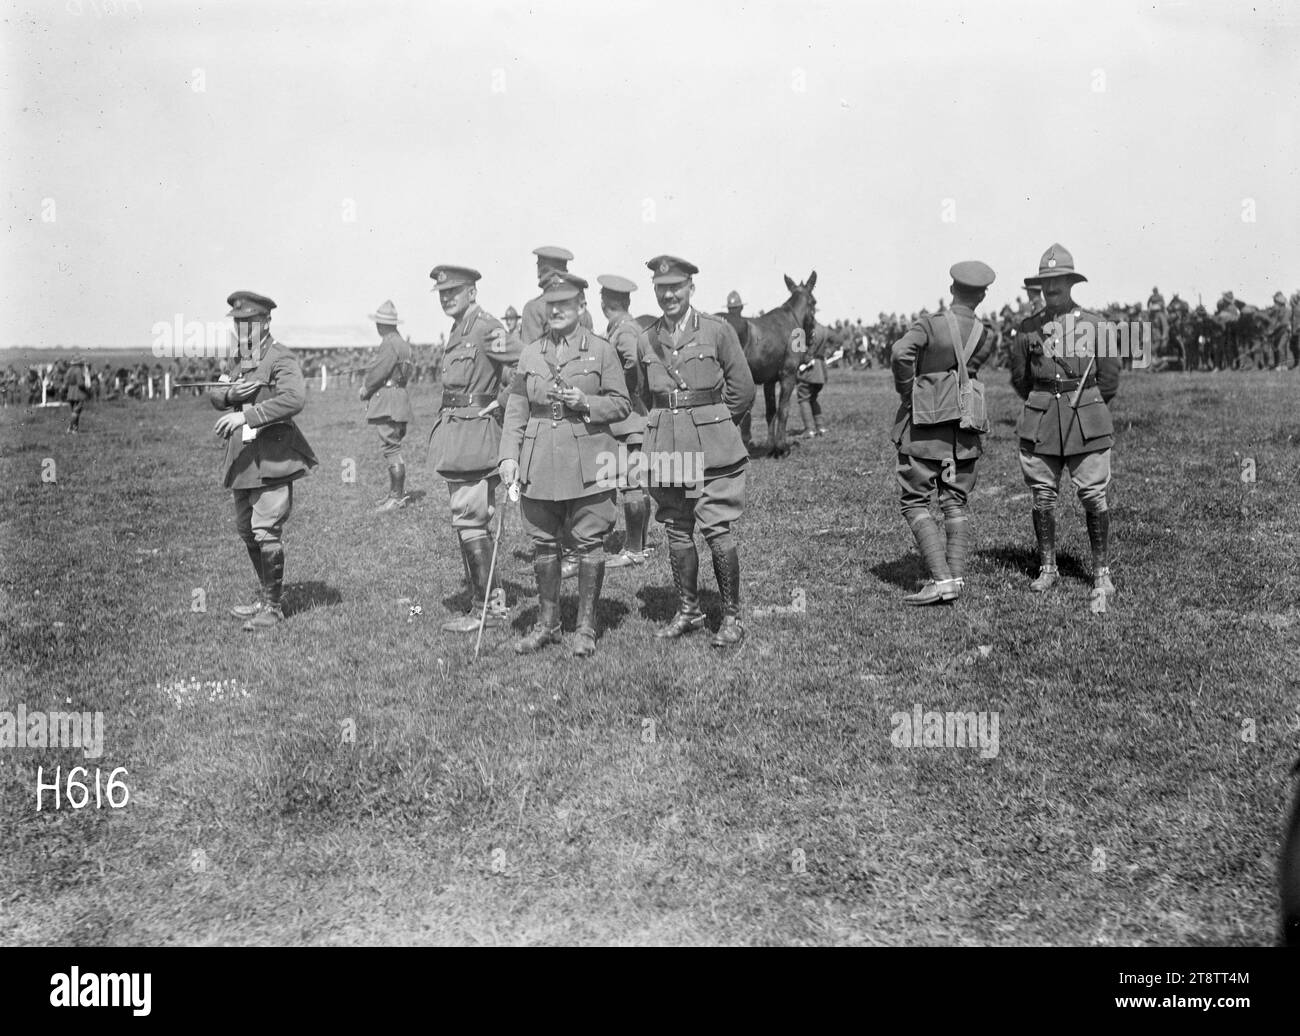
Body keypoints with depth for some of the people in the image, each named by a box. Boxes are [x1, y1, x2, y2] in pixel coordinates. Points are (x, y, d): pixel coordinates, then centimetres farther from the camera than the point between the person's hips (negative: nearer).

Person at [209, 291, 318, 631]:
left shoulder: (281, 359, -12)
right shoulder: (242, 360, 16)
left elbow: (294, 399, -29)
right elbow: (212, 394, 16)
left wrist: (246, 415, -32)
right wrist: (229, 393, -8)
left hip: (272, 461, -9)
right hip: (243, 460, 9)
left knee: (266, 531, -12)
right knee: (246, 530, 16)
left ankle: (273, 606, -1)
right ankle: (264, 596, 30)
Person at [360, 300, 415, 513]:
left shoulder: (390, 344, -14)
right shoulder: (402, 343, 18)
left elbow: (377, 372, -17)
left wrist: (365, 389, 0)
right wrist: (368, 386, 11)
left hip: (387, 401, -11)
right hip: (397, 398, 11)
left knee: (391, 448, -9)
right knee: (393, 449, 15)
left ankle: (397, 497, -8)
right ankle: (396, 492, 22)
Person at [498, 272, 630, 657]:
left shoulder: (601, 350, 2)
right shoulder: (530, 354, 10)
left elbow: (622, 404, 2)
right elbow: (515, 409, 9)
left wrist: (585, 402, -15)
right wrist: (509, 455, -2)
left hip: (588, 462, -3)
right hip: (539, 463, 3)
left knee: (589, 544, 1)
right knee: (543, 545, 8)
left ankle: (586, 627, 13)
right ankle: (547, 623, 22)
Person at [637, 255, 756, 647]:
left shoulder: (717, 330, -3)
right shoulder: (646, 341, 8)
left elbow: (743, 390, 2)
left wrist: (711, 424, 8)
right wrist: (670, 425, 14)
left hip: (713, 448, -4)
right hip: (665, 449, 4)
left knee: (717, 531, -6)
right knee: (677, 533, 8)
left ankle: (732, 617, 5)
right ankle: (687, 612, 21)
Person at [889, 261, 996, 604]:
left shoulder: (930, 325, -10)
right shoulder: (986, 338, 4)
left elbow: (901, 351, -26)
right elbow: (968, 371, 2)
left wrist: (905, 390, -12)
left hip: (923, 424, -4)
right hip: (965, 425, 5)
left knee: (916, 504, 0)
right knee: (955, 503, 12)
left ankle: (941, 580, -9)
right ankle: (956, 576, 7)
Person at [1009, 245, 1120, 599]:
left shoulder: (1094, 325, 3)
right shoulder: (1030, 329, 6)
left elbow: (1109, 378, 7)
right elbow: (1019, 377, 15)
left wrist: (1087, 408, 11)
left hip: (1087, 422, -2)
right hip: (1040, 423, 2)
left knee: (1094, 496, -3)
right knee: (1043, 496, 4)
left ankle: (1102, 572, 6)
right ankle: (1046, 568, 16)